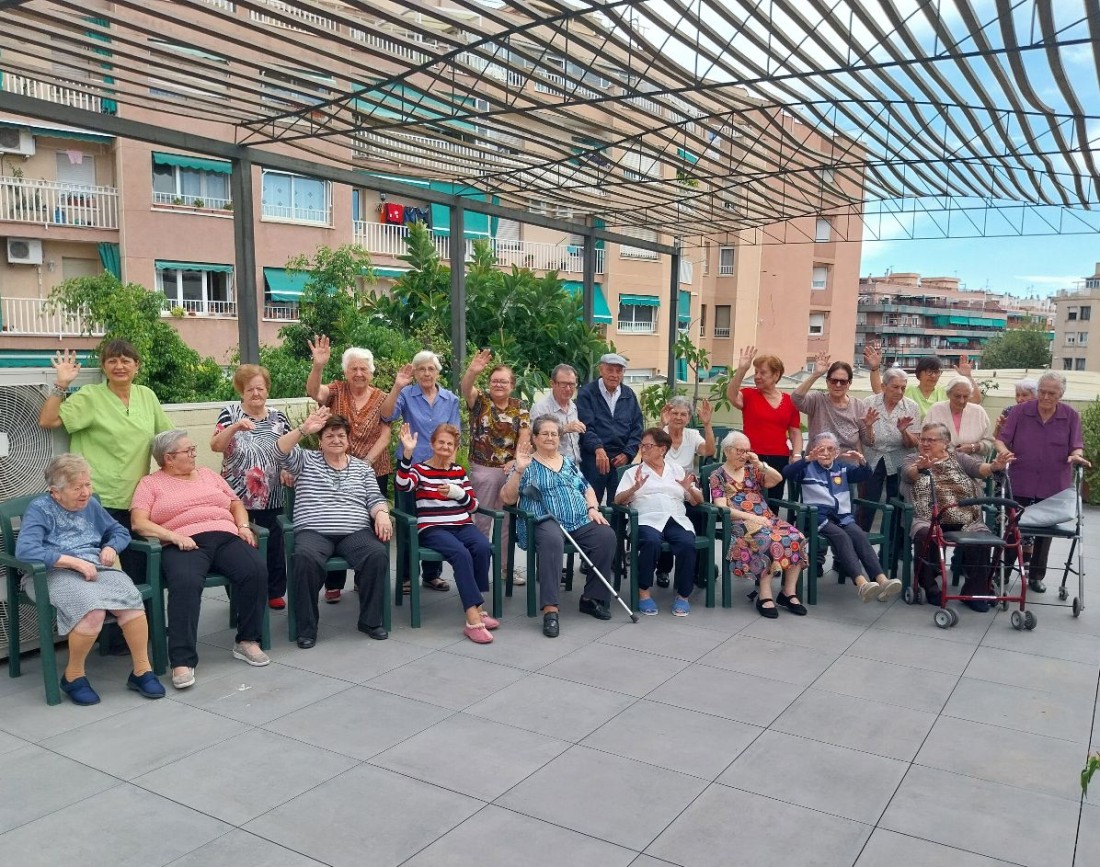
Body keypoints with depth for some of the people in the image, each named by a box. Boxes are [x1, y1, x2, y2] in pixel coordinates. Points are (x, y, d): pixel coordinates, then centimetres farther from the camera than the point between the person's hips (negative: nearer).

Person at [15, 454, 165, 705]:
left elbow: (120, 531, 31)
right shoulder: (40, 509, 0)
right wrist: (74, 561, -20)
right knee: (92, 609, -36)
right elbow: (24, 549, -16)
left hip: (96, 567, 5)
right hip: (55, 572, -5)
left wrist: (111, 547, 7)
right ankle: (73, 676, -12)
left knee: (131, 599, -28)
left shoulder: (91, 504, 18)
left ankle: (142, 670, -15)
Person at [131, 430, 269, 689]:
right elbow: (138, 523, 0)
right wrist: (174, 536, -15)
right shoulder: (151, 483, 13)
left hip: (226, 537, 4)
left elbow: (236, 503, 26)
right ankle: (182, 661, -33)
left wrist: (243, 526, 5)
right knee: (186, 584, -37)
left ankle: (247, 641, -11)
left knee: (256, 570, -26)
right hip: (184, 545, -4)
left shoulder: (208, 474, 27)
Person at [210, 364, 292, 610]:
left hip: (271, 496, 2)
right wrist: (235, 427, -28)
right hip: (237, 495, -2)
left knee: (273, 545, 8)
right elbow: (215, 446, -12)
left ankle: (275, 592, 22)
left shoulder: (279, 417, 7)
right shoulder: (230, 413, 0)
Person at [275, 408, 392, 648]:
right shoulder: (305, 461, 15)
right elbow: (281, 451, -2)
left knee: (378, 554, -29)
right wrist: (304, 429, -16)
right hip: (313, 532, -2)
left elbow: (375, 498, 13)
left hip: (356, 532, 2)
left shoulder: (362, 467, 21)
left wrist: (382, 514, -9)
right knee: (306, 558, -36)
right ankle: (306, 627, -19)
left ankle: (371, 620, -11)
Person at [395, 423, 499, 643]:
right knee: (461, 553, -34)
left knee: (483, 548, -28)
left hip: (462, 525, 4)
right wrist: (407, 453, -24)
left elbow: (473, 505, 13)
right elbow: (402, 485, -17)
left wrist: (457, 492, -7)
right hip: (432, 528, -4)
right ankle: (474, 618, -35)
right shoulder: (420, 469, 6)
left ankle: (476, 608, -16)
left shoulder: (460, 472, 17)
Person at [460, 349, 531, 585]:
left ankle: (507, 565, 20)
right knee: (482, 519, 6)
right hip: (483, 469, -2)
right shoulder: (480, 400, -2)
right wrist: (472, 371, -44)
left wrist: (516, 461, -15)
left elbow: (525, 436, -3)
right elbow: (465, 389, -24)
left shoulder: (520, 406, 5)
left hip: (511, 469, 2)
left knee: (508, 519, 10)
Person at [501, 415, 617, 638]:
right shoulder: (527, 465, 7)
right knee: (553, 539, -40)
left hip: (580, 521, 5)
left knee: (606, 535, -24)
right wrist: (519, 470, -14)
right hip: (545, 521, -5)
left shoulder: (569, 463, 23)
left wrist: (593, 508, 5)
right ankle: (550, 609, -42)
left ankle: (591, 598, -11)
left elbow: (587, 489, 25)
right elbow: (507, 498, -2)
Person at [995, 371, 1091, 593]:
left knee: (1045, 531, 12)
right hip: (1020, 483, -1)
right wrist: (1003, 451, -25)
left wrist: (1076, 456, -21)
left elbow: (1077, 446, 1)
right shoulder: (1020, 411, -4)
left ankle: (1036, 576, 26)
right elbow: (1001, 439, -4)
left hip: (1053, 486, 2)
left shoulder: (1071, 416, 0)